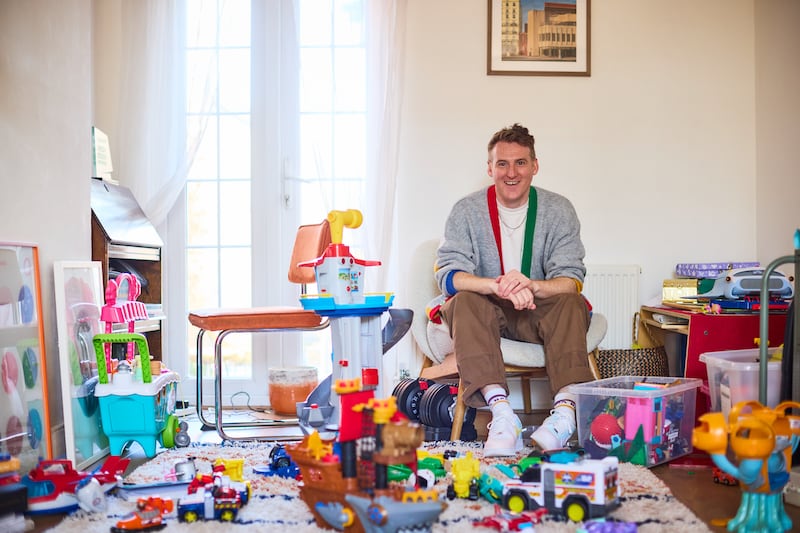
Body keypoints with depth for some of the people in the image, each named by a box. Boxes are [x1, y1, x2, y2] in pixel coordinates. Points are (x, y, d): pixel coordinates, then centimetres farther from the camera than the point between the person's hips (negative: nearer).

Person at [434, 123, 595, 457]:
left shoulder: (558, 210, -1)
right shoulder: (467, 211, -3)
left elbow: (571, 280, -12)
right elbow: (448, 275, -16)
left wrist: (531, 286, -36)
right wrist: (499, 287, -36)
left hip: (539, 315, 1)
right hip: (486, 315, 0)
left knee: (571, 303, -28)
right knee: (465, 302, -31)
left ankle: (566, 409, -44)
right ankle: (501, 411, -45)